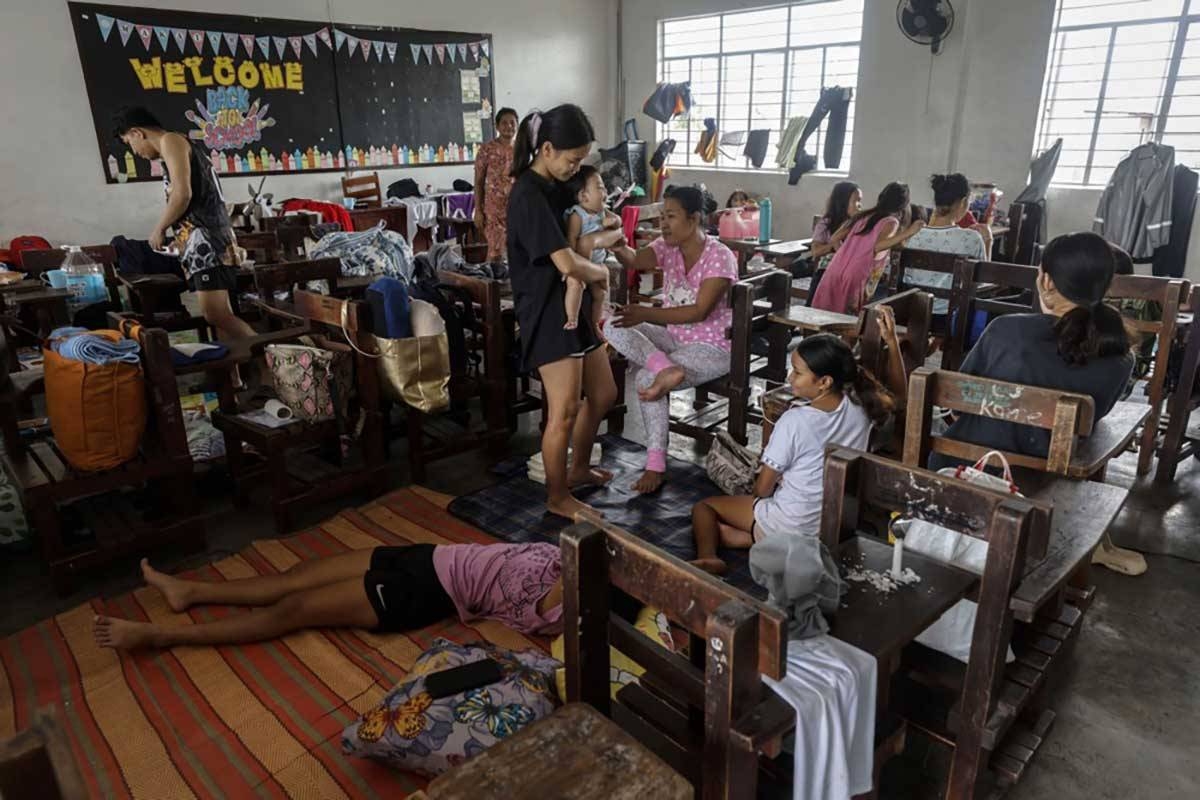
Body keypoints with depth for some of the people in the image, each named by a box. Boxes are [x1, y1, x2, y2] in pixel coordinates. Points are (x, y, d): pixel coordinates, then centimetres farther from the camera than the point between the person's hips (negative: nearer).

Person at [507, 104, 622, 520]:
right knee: (565, 410, -4)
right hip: (547, 312, -10)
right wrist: (603, 272, -7)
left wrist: (605, 237, -5)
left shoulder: (555, 187, 12)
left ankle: (579, 469, 37)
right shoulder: (528, 196, -19)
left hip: (574, 306, 10)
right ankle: (557, 497, 15)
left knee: (603, 394, 17)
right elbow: (568, 264, -25)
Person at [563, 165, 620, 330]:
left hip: (597, 263, 8)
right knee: (575, 284, -35)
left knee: (600, 293, 16)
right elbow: (570, 240, -27)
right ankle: (572, 321, -26)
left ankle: (594, 326, 35)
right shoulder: (576, 215, -22)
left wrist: (611, 221, -13)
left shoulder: (602, 211, 1)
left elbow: (617, 221, 13)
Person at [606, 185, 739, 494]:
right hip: (673, 338, 7)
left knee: (646, 379, -27)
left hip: (711, 347, -6)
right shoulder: (667, 247, 0)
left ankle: (656, 465, -15)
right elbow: (635, 260, -21)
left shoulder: (720, 257, -18)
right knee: (613, 327, -15)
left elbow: (699, 312, -25)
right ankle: (667, 369, -33)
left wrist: (647, 314, -31)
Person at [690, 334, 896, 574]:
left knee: (703, 506, 10)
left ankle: (707, 556, -17)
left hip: (794, 525, -6)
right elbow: (893, 398, 15)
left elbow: (763, 488, -15)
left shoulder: (794, 421, -28)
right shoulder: (860, 406, -14)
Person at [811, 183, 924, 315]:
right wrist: (908, 233, -17)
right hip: (856, 278, -6)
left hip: (835, 272, 6)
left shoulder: (863, 216, 18)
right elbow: (877, 246, -17)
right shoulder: (891, 221, 1)